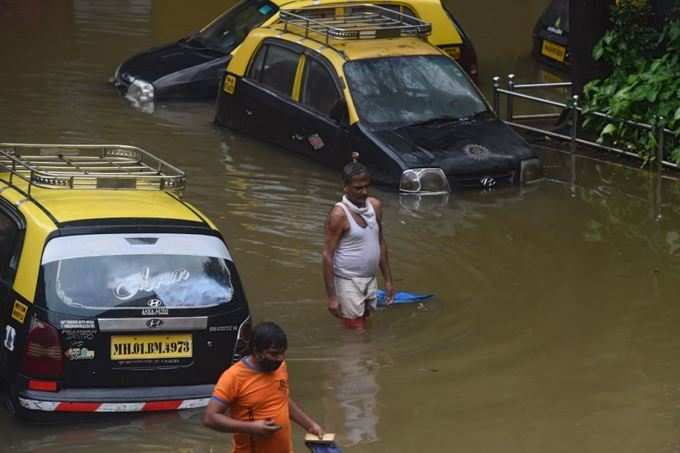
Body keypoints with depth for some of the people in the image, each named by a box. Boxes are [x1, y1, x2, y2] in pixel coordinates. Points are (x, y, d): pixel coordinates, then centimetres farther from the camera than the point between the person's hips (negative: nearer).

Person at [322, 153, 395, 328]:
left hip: (370, 281, 6)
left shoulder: (375, 206, 3)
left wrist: (388, 280, 14)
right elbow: (328, 255, -15)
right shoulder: (339, 214, -17)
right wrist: (331, 297, -17)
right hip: (349, 283, -6)